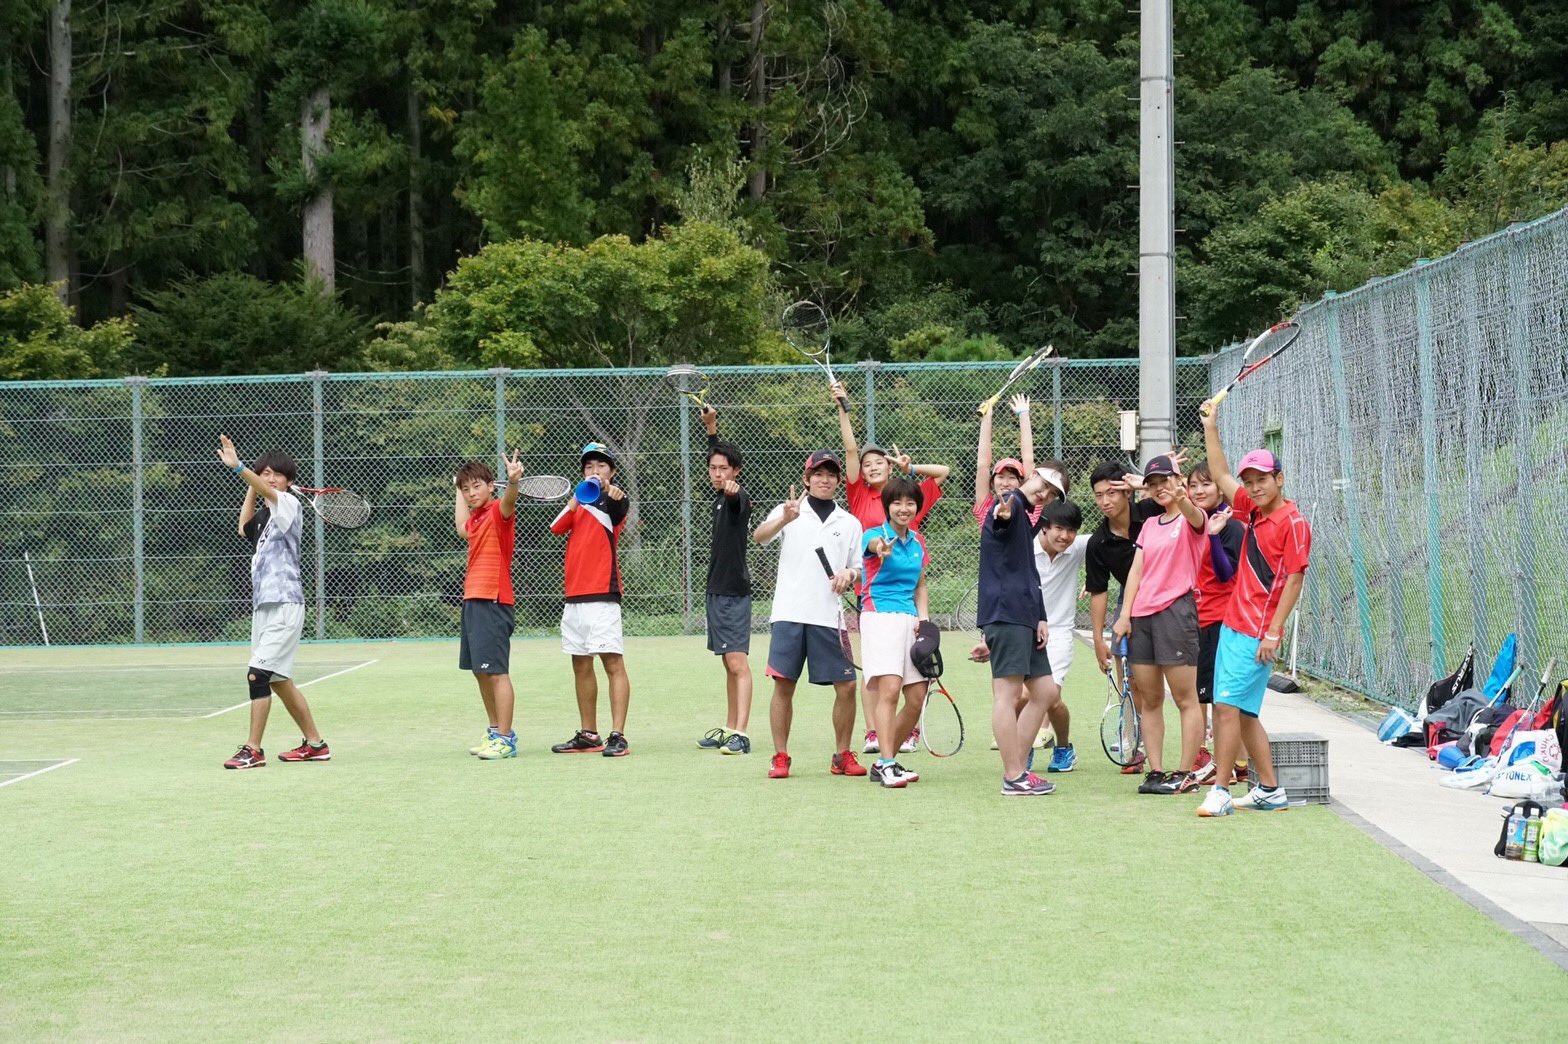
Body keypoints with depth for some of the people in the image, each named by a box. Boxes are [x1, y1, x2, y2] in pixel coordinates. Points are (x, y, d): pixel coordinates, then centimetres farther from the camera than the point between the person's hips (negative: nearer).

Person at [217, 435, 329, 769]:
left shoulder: (289, 504, -7)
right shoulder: (266, 515, 17)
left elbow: (269, 491, -26)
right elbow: (245, 526, 34)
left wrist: (238, 468, -43)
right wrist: (250, 488, 22)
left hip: (284, 605, -10)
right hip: (263, 604, 10)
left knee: (258, 673, -15)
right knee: (278, 680, 13)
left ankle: (253, 750, -13)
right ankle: (315, 744, 22)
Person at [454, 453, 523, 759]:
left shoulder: (498, 511, -9)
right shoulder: (476, 517, 16)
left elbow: (508, 502, -34)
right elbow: (462, 529, 40)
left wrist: (513, 482, -55)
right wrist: (458, 492, 44)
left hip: (492, 602, -9)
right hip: (473, 601, 9)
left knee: (496, 672, -10)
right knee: (481, 673, 15)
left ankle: (506, 740, -8)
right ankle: (496, 732, 26)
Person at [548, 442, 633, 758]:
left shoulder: (613, 502, -2)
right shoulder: (580, 503, 19)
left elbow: (619, 506, -27)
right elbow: (556, 527, 1)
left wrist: (609, 490, -50)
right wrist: (576, 499, -15)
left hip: (602, 596, -8)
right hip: (574, 598, 8)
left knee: (613, 663, -11)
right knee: (580, 666, 12)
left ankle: (617, 736, -13)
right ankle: (588, 735, 21)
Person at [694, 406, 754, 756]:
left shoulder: (738, 497, -12)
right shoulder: (720, 497, 13)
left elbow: (739, 500, -39)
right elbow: (717, 453, 32)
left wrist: (733, 490, -59)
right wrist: (711, 428, 31)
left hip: (734, 592, -10)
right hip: (718, 590, 10)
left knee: (737, 662, -15)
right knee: (730, 664, 14)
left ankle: (741, 735, -21)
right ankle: (729, 730, 19)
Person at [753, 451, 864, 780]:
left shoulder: (849, 523, 14)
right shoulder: (788, 512, 6)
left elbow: (859, 569, 19)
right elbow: (759, 536, -12)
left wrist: (849, 574, -5)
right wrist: (785, 519, -32)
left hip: (829, 617, 2)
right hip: (790, 613, -2)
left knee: (846, 686, -2)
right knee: (783, 685, -2)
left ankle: (842, 755, 12)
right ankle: (780, 757, 6)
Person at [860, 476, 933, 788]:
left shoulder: (918, 542, 14)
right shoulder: (876, 535, -5)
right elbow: (875, 545, -31)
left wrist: (923, 616, 5)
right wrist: (883, 548, -55)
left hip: (909, 620, 6)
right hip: (880, 617, -6)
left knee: (917, 698, 1)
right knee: (889, 689, -20)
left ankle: (884, 762, 14)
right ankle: (887, 765, -22)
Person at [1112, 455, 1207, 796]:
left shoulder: (1190, 519, 0)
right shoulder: (1149, 525, 19)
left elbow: (1196, 517, -26)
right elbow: (1136, 570, 15)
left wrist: (1182, 500, -49)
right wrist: (1125, 614, 3)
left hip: (1176, 610, -7)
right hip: (1141, 615, 7)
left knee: (1185, 698, -5)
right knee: (1148, 700, 6)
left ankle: (1185, 774, -3)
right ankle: (1155, 772, 9)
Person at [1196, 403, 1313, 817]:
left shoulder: (1292, 522, -11)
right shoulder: (1253, 511, 12)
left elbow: (1294, 580, -14)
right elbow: (1221, 475, 26)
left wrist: (1273, 633, -18)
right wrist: (1210, 427, 24)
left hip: (1256, 635, -9)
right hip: (1232, 626, 9)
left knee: (1228, 706, -12)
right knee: (1243, 713, 11)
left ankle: (1220, 791, -8)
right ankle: (1270, 791, 17)